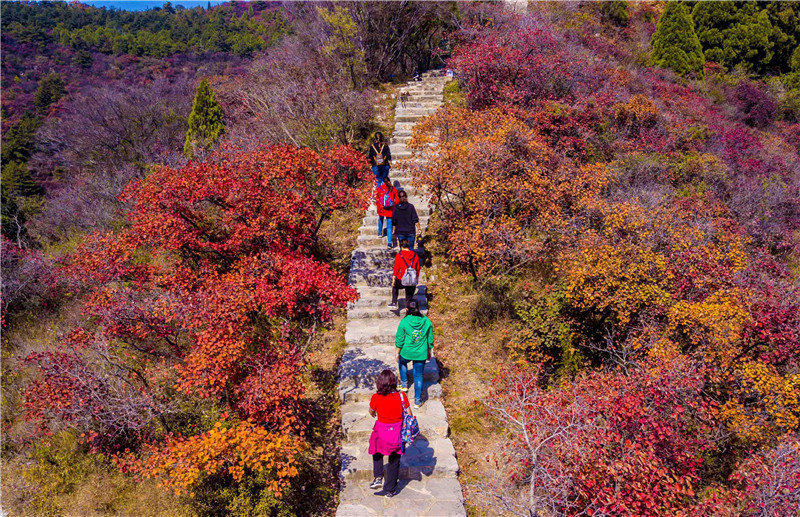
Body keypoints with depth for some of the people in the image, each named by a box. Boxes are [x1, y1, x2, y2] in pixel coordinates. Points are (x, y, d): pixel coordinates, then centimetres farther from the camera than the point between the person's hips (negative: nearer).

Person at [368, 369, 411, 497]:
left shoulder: (376, 398, -17)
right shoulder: (401, 396, -17)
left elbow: (371, 412, 3)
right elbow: (409, 415, -8)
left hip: (381, 433, 0)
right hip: (397, 433, 0)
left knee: (377, 454, 30)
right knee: (394, 462, 18)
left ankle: (378, 478, 15)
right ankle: (390, 490, 30)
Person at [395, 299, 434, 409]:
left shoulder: (404, 322, -15)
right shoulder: (426, 321, -7)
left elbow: (399, 340, -8)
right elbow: (430, 339, 2)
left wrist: (397, 353, 6)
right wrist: (429, 352, 17)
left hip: (406, 352, -1)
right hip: (421, 354, 1)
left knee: (402, 362, 33)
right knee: (418, 376, 13)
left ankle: (404, 384, 38)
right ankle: (417, 401, 18)